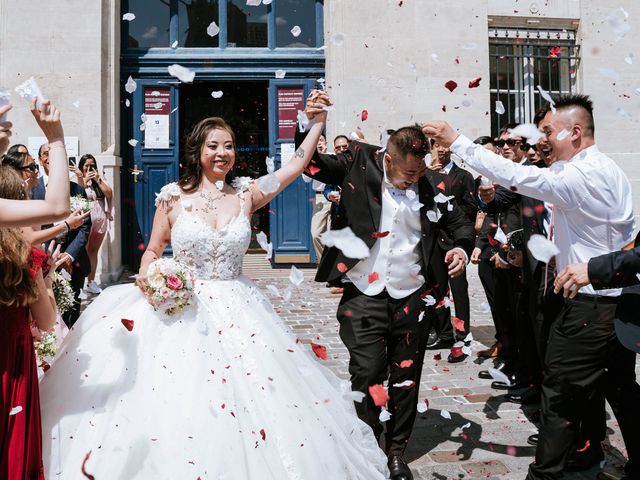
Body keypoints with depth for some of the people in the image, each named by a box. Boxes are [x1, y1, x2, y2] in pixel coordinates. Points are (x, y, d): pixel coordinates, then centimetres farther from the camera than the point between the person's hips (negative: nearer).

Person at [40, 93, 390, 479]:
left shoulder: (246, 193, 3)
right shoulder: (174, 197, 0)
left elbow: (296, 167, 1)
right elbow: (152, 252, 8)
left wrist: (318, 122, -4)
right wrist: (147, 277, -11)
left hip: (237, 314, 2)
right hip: (180, 310, -1)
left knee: (248, 398, 1)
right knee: (172, 406, -1)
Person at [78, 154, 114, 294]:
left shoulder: (100, 179, 13)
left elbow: (109, 194, 2)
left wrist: (97, 180, -4)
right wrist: (85, 180, -10)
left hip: (100, 221, 4)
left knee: (93, 251, 11)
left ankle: (91, 281, 18)